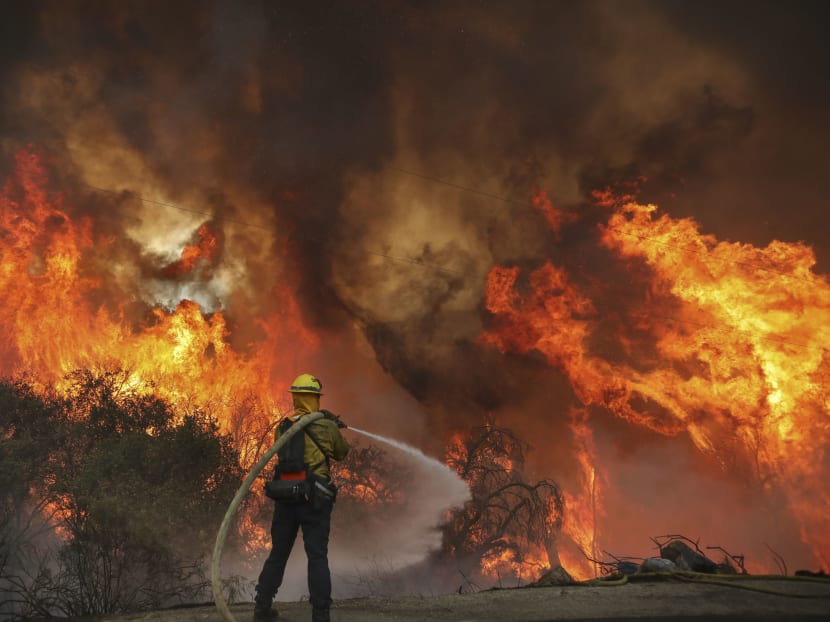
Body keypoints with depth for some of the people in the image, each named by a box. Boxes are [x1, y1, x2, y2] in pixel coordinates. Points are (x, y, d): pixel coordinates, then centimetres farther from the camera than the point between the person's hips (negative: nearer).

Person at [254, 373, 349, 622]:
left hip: (285, 496, 3)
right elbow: (341, 453, 10)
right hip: (315, 498, -3)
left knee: (278, 554, 15)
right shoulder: (327, 427, -6)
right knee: (317, 556, 1)